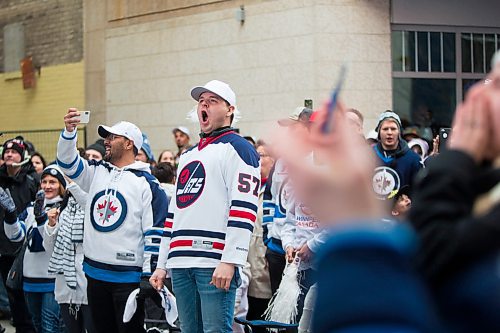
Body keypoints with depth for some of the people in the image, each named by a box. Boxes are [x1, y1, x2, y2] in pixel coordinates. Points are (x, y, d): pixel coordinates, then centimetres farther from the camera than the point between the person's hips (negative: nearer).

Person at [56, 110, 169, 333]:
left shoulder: (147, 183, -6)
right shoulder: (96, 172, 13)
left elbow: (155, 233, -9)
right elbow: (67, 161, 5)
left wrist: (149, 277, -14)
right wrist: (69, 131, -13)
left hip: (128, 277, -6)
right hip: (95, 273, 6)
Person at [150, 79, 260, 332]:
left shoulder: (237, 148, 0)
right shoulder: (188, 156, 26)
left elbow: (243, 210, -11)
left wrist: (229, 261, -19)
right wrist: (162, 264, 21)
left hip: (215, 264, -8)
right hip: (180, 264, 8)